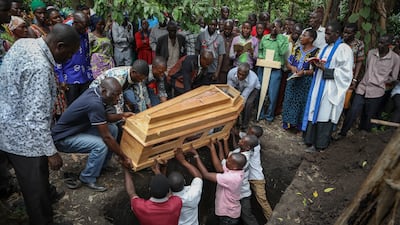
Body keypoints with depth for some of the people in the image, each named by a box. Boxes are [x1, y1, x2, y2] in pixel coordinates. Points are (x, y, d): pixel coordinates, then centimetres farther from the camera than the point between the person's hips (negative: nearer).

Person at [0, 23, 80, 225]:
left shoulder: (23, 43, -1)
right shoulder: (39, 67, -31)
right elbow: (36, 117, -30)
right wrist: (51, 152, -22)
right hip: (23, 137, -10)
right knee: (36, 188, 10)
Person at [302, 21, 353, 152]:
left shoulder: (344, 49, -9)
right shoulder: (326, 48, 15)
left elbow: (345, 72, -14)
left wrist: (325, 69, -19)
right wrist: (316, 65, 2)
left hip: (330, 89, -7)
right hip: (319, 87, 8)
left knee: (324, 115, -1)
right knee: (314, 113, 8)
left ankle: (320, 145, 13)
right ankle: (312, 142, 19)